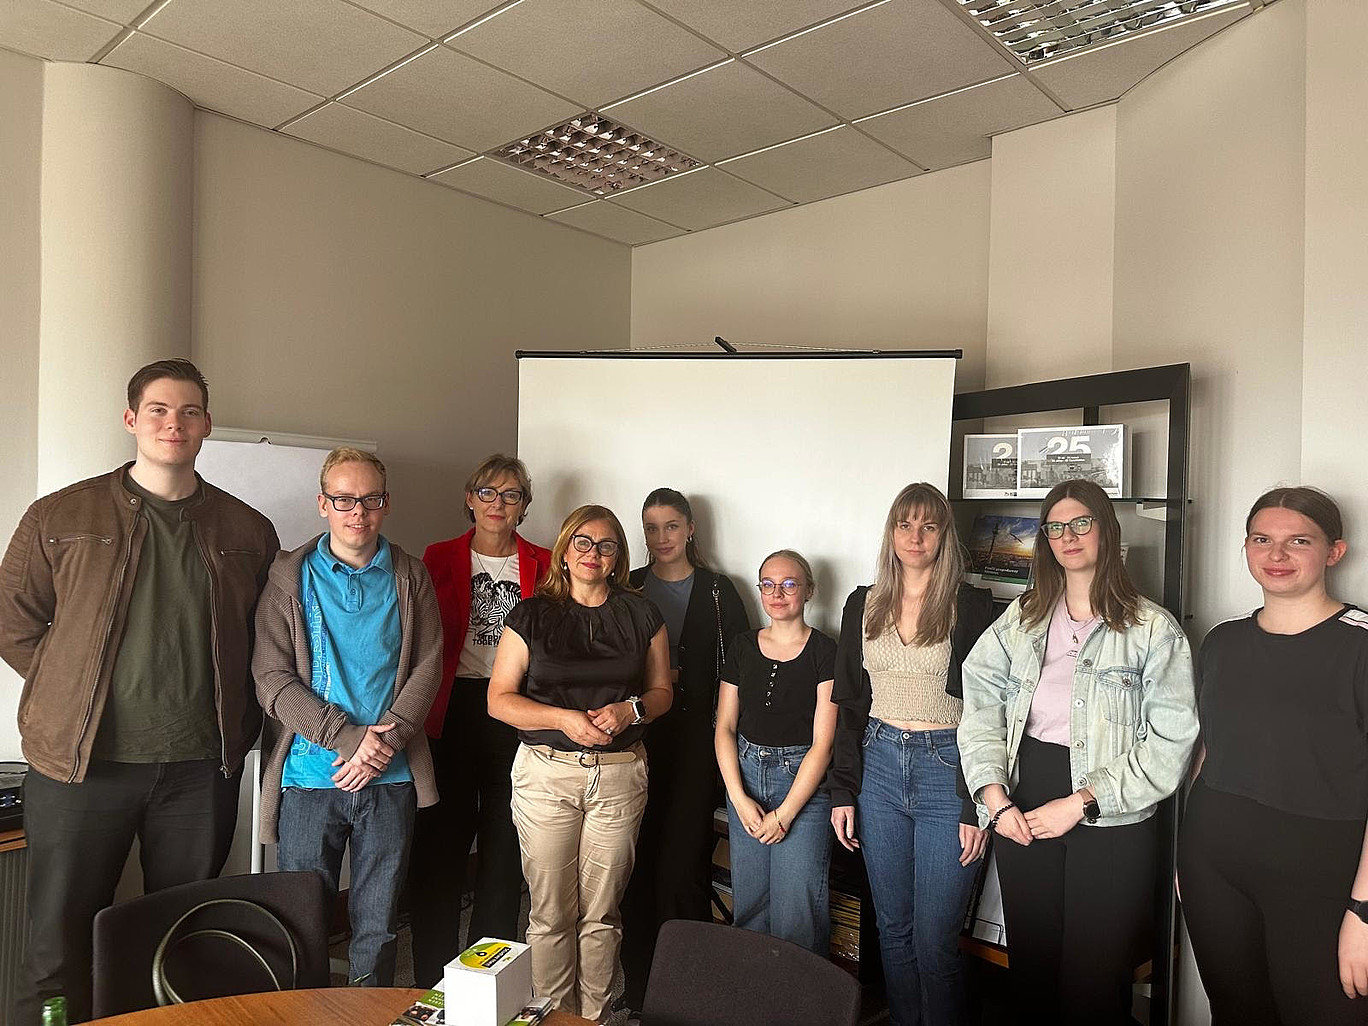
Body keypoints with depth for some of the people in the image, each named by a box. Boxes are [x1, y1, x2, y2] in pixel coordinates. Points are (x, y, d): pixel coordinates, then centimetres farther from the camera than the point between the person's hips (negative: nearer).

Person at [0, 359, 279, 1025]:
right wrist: (72, 698, 0)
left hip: (201, 768, 2)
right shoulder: (60, 518, 3)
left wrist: (240, 723, 4)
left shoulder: (247, 531, 6)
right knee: (58, 947, 7)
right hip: (81, 766, -1)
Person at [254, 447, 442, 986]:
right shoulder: (290, 575, 0)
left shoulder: (410, 576, 5)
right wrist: (350, 736, -15)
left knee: (379, 925, 11)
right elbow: (272, 678, -7)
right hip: (309, 776, -1)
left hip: (391, 779, 1)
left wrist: (386, 743, -12)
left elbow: (427, 666, 1)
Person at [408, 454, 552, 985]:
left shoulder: (543, 564, 6)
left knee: (506, 845, 9)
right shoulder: (440, 557, 6)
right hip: (451, 714, 0)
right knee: (440, 842, 5)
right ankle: (433, 977, 22)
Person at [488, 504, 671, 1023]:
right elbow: (499, 699, -1)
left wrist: (630, 709, -10)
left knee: (601, 912, 9)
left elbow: (661, 690, 12)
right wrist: (563, 718, -15)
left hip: (620, 775, 1)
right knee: (551, 912, 6)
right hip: (546, 772, -1)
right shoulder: (531, 615, 1)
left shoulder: (642, 615, 6)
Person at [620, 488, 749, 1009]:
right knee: (638, 860, 4)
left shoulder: (717, 591, 6)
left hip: (696, 736, -2)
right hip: (636, 736, 2)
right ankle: (637, 984, 18)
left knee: (683, 862, -6)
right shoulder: (627, 589, 10)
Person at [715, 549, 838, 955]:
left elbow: (822, 742, -10)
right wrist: (739, 799, -6)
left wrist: (784, 813, -12)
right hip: (745, 777, 4)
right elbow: (724, 728, 5)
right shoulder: (743, 647, 6)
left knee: (795, 911, -2)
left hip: (804, 783, -4)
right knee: (749, 904, 11)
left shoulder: (825, 652, -7)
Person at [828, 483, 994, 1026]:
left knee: (934, 940, 1)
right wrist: (842, 791, 6)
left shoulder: (972, 605, -4)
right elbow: (848, 703, 10)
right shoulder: (863, 605, 8)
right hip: (878, 765, 4)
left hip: (947, 768, -4)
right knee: (892, 927, 15)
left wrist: (977, 805, -10)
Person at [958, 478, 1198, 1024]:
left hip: (1112, 822, -3)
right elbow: (981, 707, 3)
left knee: (1093, 980, 5)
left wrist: (1081, 803, -14)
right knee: (1029, 964, 13)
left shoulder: (1153, 628, -3)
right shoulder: (1020, 619, 9)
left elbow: (1170, 740, -9)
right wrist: (995, 797, -9)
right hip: (1021, 809, 3)